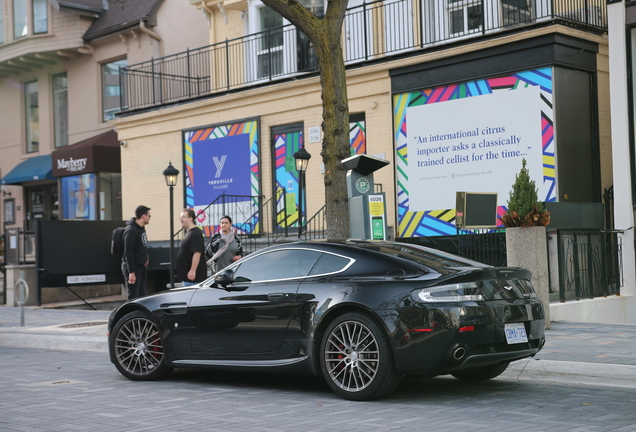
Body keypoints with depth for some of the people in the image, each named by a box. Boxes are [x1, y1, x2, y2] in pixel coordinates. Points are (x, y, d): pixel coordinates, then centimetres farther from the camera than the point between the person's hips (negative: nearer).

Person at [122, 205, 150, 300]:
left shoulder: (142, 228, 11)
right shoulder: (131, 230, -18)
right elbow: (128, 252, -22)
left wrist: (145, 259, 6)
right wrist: (131, 272, -24)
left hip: (142, 267, 9)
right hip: (133, 267, -9)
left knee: (141, 295, 13)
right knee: (133, 297, -8)